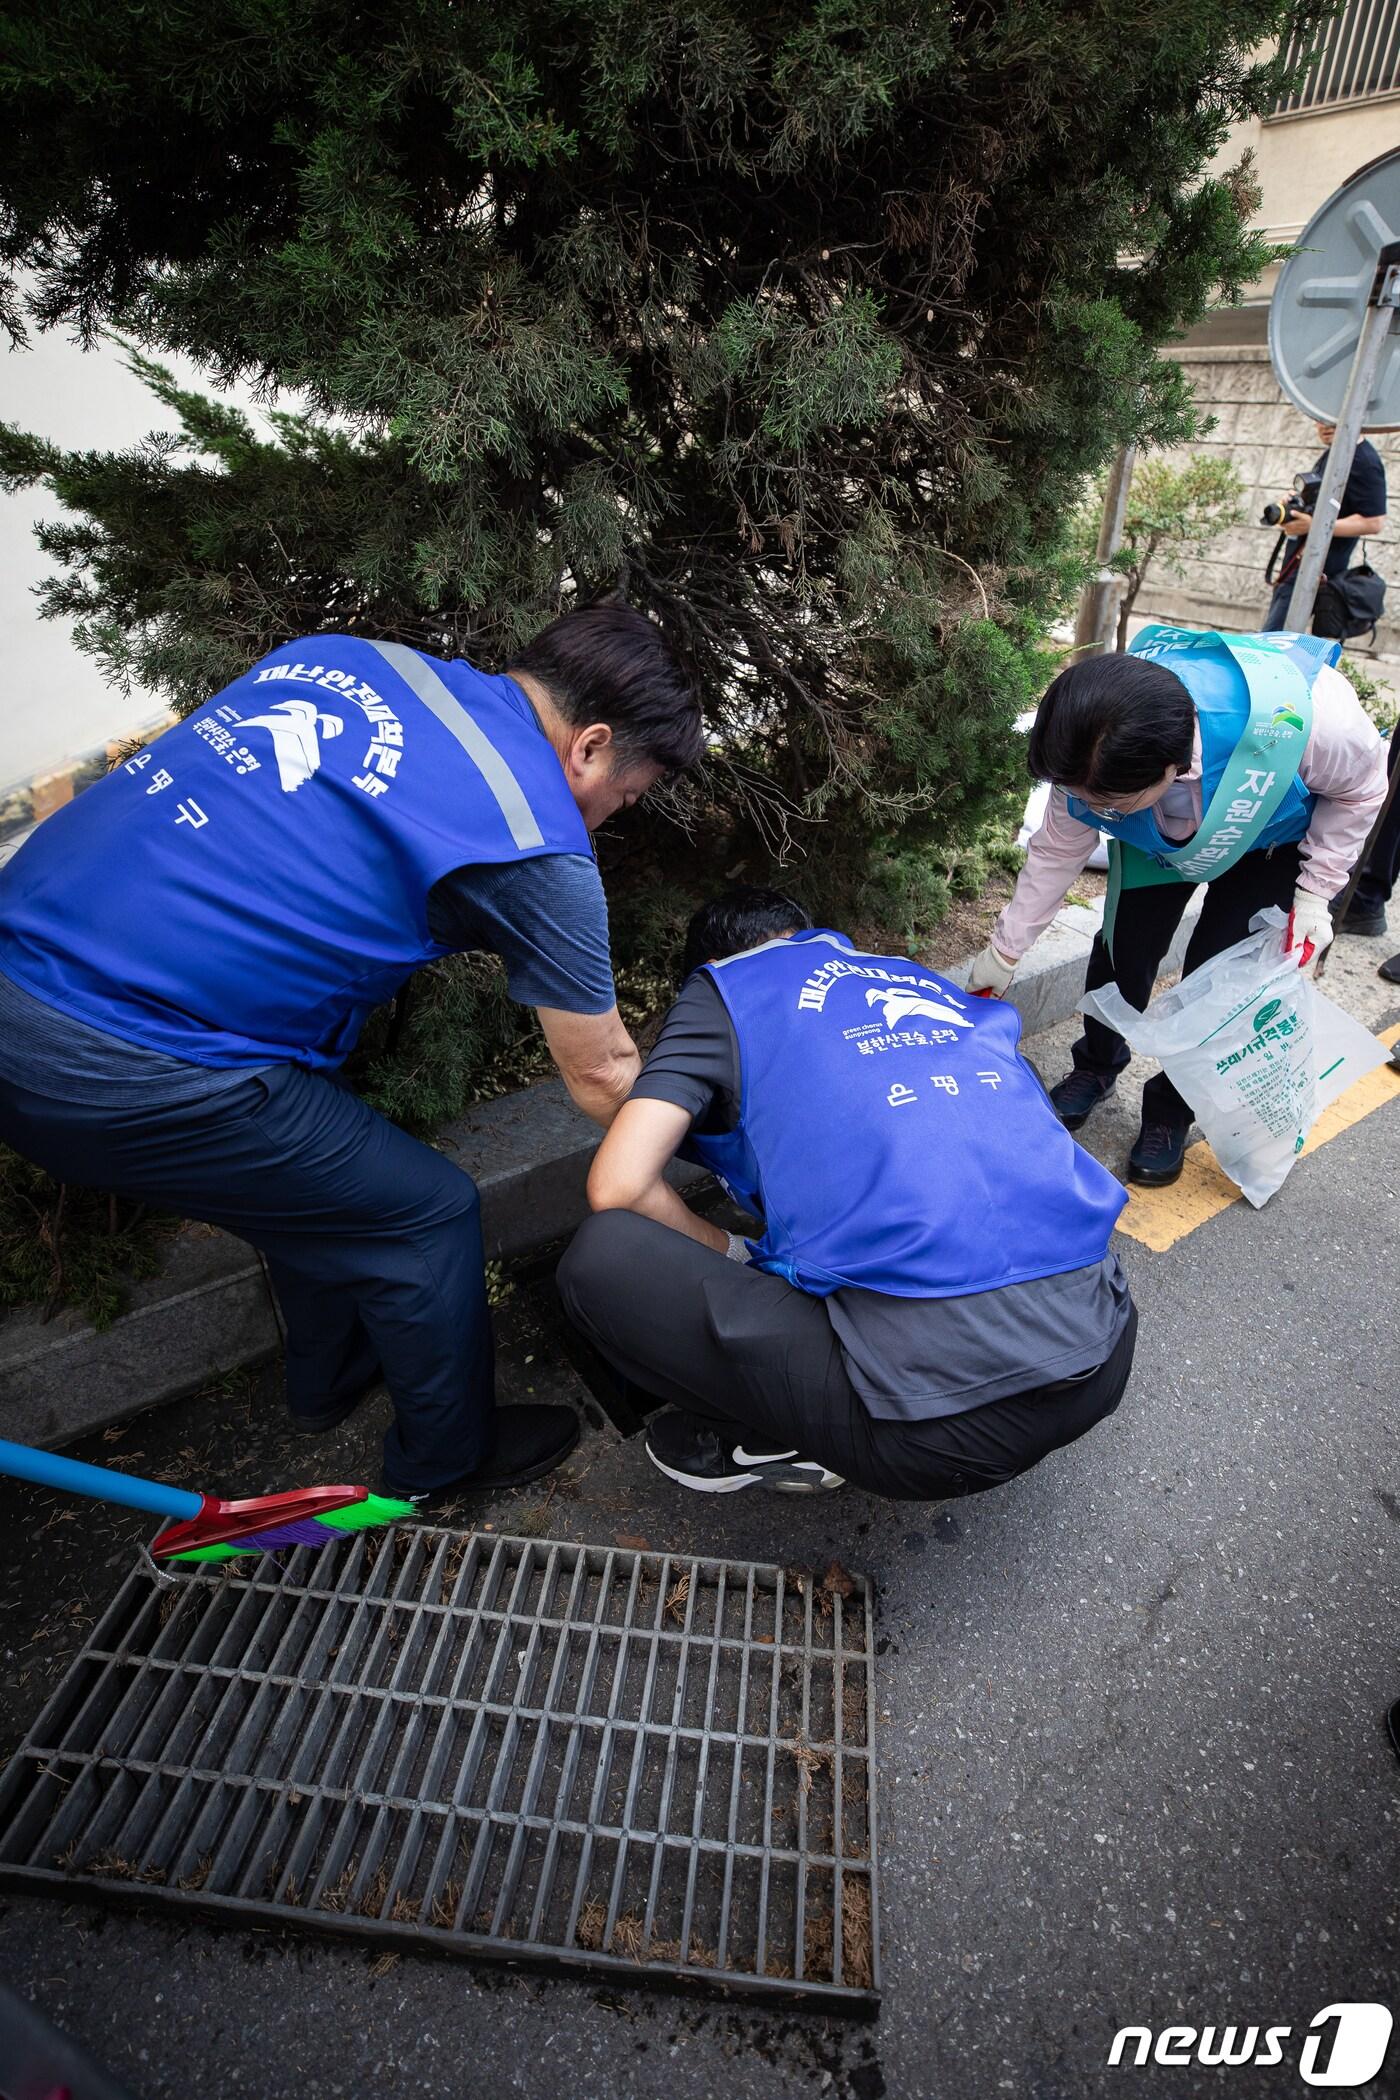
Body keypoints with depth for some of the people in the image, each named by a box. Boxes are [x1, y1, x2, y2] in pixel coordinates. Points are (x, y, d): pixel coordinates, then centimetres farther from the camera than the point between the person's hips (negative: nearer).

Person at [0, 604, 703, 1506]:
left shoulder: (346, 653, 10)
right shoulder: (537, 845, -11)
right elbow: (601, 1076, 0)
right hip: (125, 1074, -9)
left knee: (312, 1170, 27)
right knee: (428, 1214, 8)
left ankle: (329, 1381, 51)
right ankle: (444, 1455, 33)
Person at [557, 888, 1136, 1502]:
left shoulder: (721, 989, 10)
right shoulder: (933, 985, 25)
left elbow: (617, 1188, -1)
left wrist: (731, 1256, 18)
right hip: (1103, 1359, 7)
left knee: (601, 1258, 2)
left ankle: (780, 1442, 14)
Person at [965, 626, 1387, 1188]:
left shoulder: (1307, 716, -45)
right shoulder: (1096, 756, -35)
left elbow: (1360, 788, -20)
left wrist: (1314, 892, -20)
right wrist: (1005, 949, -11)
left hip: (1278, 836, -2)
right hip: (1161, 835, 2)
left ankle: (1172, 1111, 14)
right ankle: (1096, 1068, 25)